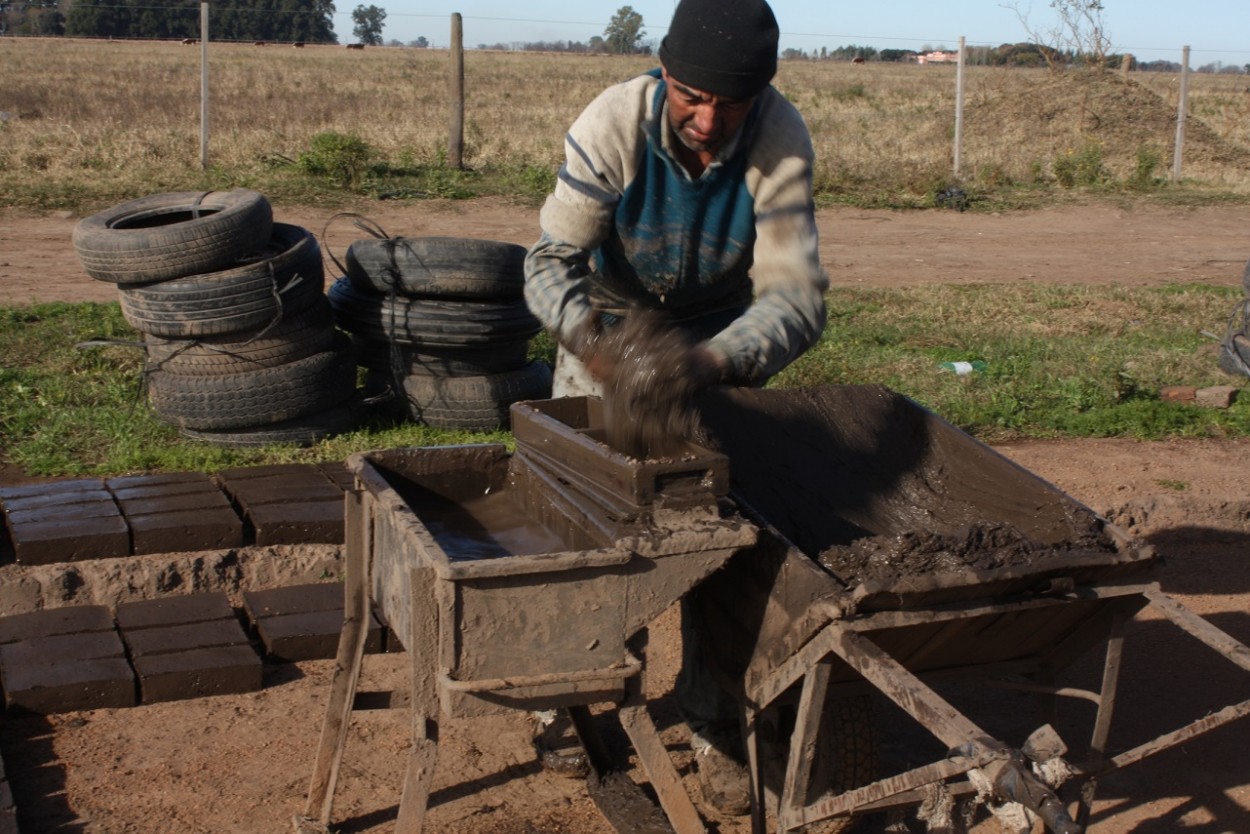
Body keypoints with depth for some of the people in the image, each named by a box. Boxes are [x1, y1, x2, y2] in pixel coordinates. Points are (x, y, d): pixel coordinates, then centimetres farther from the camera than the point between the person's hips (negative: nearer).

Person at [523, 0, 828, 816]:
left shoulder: (780, 141, -29)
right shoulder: (613, 123, -30)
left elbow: (796, 297, -32)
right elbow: (553, 258, -28)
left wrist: (711, 363, -50)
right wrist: (582, 336, -50)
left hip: (723, 336, 0)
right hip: (612, 319, 0)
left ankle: (713, 727, 11)